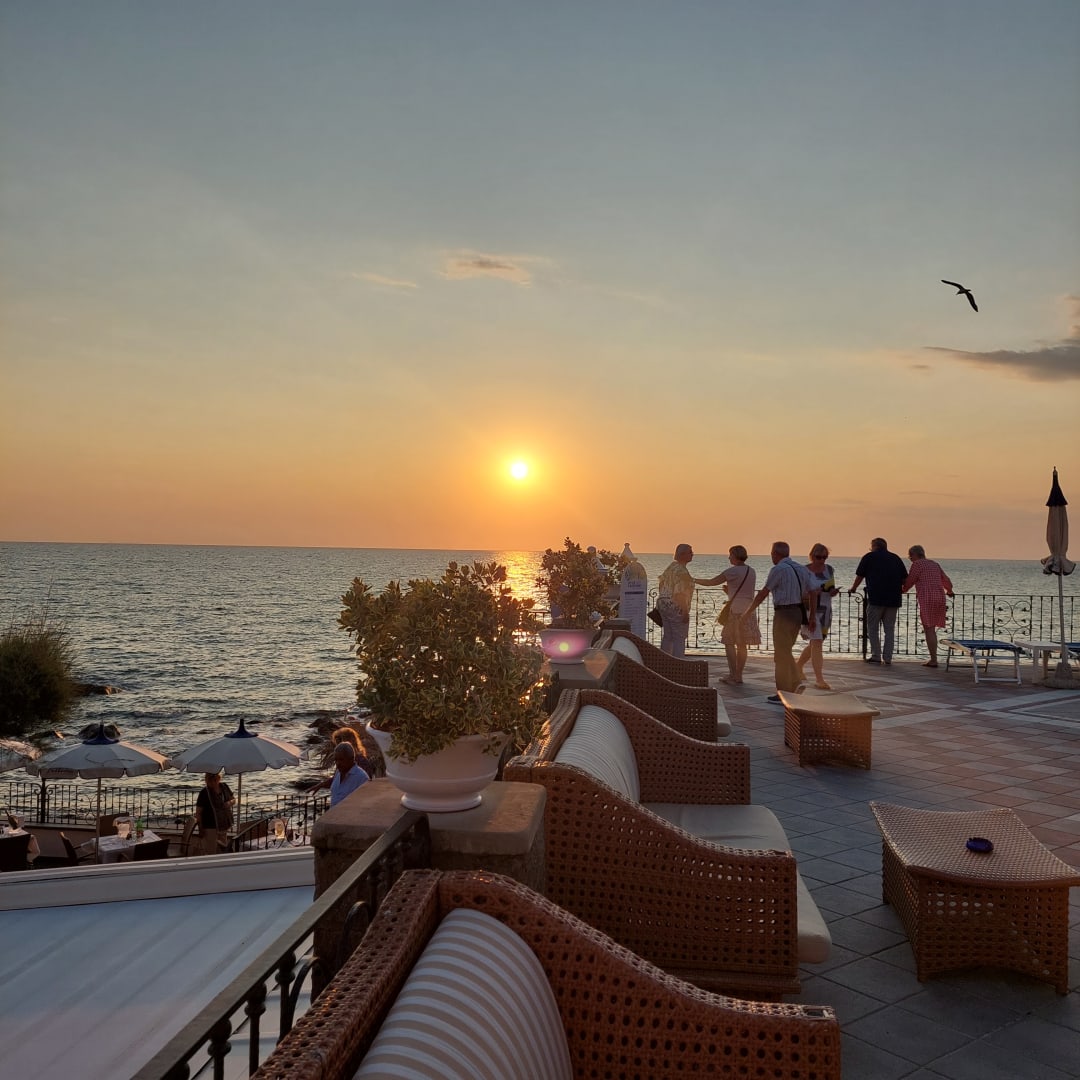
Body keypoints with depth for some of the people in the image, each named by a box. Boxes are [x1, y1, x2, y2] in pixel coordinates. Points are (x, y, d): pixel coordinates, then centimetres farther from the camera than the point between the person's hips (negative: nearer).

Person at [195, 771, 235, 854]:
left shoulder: (224, 786, -1)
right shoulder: (205, 792, -16)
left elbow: (233, 799, 13)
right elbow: (198, 812, -12)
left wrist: (230, 803, -11)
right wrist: (200, 829, -16)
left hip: (223, 825, 6)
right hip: (210, 827, -6)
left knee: (222, 847, 20)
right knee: (210, 853, -2)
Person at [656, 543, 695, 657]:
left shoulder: (670, 568, 12)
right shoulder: (681, 570, -17)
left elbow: (661, 586, 19)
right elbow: (679, 593, -23)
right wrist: (685, 611, -20)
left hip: (663, 604, 10)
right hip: (676, 608, -10)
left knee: (667, 636, 15)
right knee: (679, 639, -3)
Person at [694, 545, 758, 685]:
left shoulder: (732, 571, -11)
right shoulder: (752, 572, 10)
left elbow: (711, 582, -5)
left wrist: (694, 580, 6)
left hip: (736, 611, -7)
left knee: (729, 643, 1)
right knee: (742, 645, 10)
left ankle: (733, 676, -1)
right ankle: (738, 676, 15)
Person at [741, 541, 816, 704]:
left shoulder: (778, 569, -11)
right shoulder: (801, 568, 12)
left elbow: (763, 594, -9)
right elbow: (812, 593, 12)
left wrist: (748, 613, 0)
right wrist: (812, 616, 16)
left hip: (784, 613, -8)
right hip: (798, 612, 8)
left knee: (781, 654, 1)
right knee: (786, 652, 21)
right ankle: (794, 686, 20)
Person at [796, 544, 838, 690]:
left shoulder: (829, 569, 6)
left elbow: (832, 589, 14)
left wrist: (833, 591, -9)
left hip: (825, 611, 6)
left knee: (814, 644, 16)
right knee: (817, 642, -16)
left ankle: (798, 665, 40)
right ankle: (819, 679, -18)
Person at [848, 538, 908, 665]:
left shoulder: (869, 557, 5)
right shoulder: (896, 558, 14)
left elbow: (859, 576, 10)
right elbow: (905, 578, 13)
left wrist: (853, 588, 25)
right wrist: (900, 589, 31)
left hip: (876, 598, -4)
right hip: (894, 599, 4)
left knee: (873, 629, 5)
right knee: (890, 629, 9)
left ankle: (876, 656, 2)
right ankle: (887, 658, 7)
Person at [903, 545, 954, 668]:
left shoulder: (917, 564, -3)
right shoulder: (934, 564, 20)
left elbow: (909, 582, 1)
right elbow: (946, 580, 29)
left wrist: (902, 590, 22)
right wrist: (949, 591, 49)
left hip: (927, 599, -8)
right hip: (939, 598, 8)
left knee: (929, 630, -5)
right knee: (931, 630, 14)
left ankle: (933, 660, -7)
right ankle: (933, 659, 14)